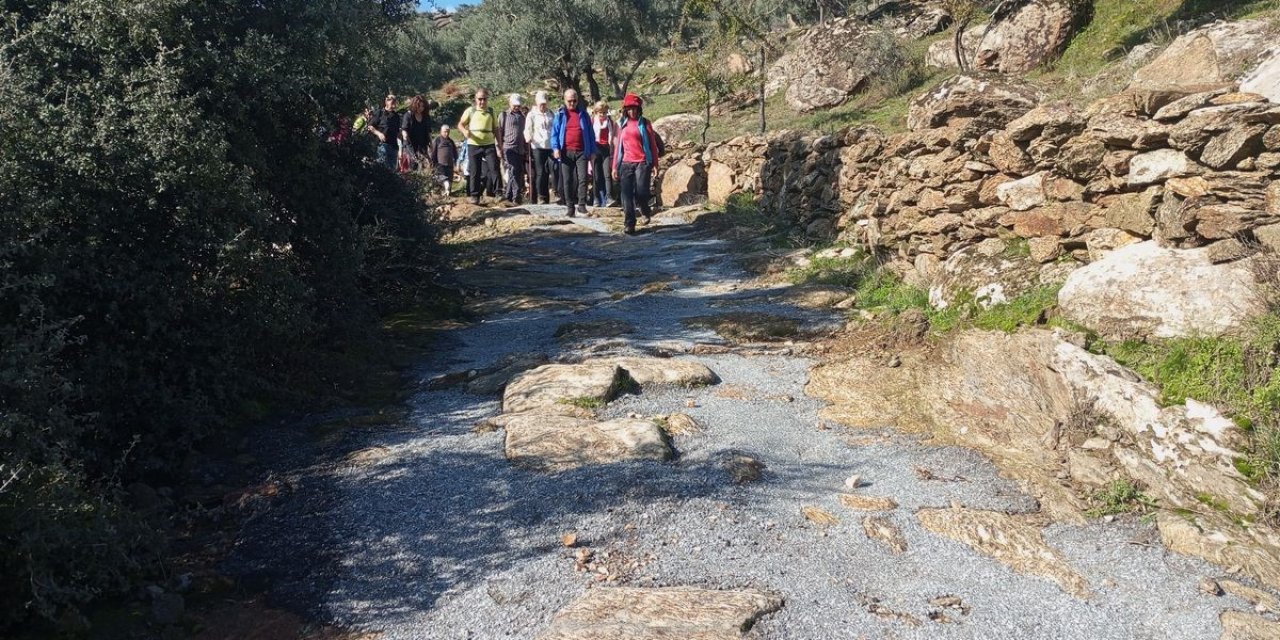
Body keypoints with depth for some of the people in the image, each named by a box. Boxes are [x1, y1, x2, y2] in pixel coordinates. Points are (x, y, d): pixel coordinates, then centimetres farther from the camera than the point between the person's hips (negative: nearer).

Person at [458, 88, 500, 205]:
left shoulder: (491, 112, 9)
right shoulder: (470, 111, 4)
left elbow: (496, 129, 14)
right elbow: (460, 124, 7)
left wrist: (499, 145, 9)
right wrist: (465, 131, -15)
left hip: (489, 145, 1)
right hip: (473, 145, 0)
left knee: (494, 168, -9)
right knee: (474, 172, 3)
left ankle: (498, 193, -7)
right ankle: (475, 196, 10)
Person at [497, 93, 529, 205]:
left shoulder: (523, 116, 17)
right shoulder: (504, 115, 7)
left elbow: (526, 134, 19)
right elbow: (499, 133, 4)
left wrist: (527, 151, 15)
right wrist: (499, 148, -3)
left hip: (521, 150, 4)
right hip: (509, 148, -4)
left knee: (520, 173, 4)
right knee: (513, 171, -14)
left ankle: (508, 195, 13)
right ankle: (517, 196, -16)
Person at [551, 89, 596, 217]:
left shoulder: (583, 114, 10)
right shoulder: (560, 115, 9)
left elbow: (590, 133, 12)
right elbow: (554, 133, 6)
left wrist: (592, 151, 6)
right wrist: (555, 148, -9)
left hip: (582, 152, 0)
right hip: (566, 152, 0)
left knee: (582, 178, -12)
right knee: (567, 181, 2)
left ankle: (582, 204, -7)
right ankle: (570, 207, 8)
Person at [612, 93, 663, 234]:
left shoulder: (644, 123, 5)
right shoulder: (622, 124, 15)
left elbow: (653, 144, 3)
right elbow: (618, 145, 16)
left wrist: (655, 163, -3)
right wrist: (615, 166, 12)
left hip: (642, 163, -3)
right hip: (626, 163, 3)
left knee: (640, 193, -12)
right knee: (627, 195, -3)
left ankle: (646, 211, 20)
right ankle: (630, 225, 1)